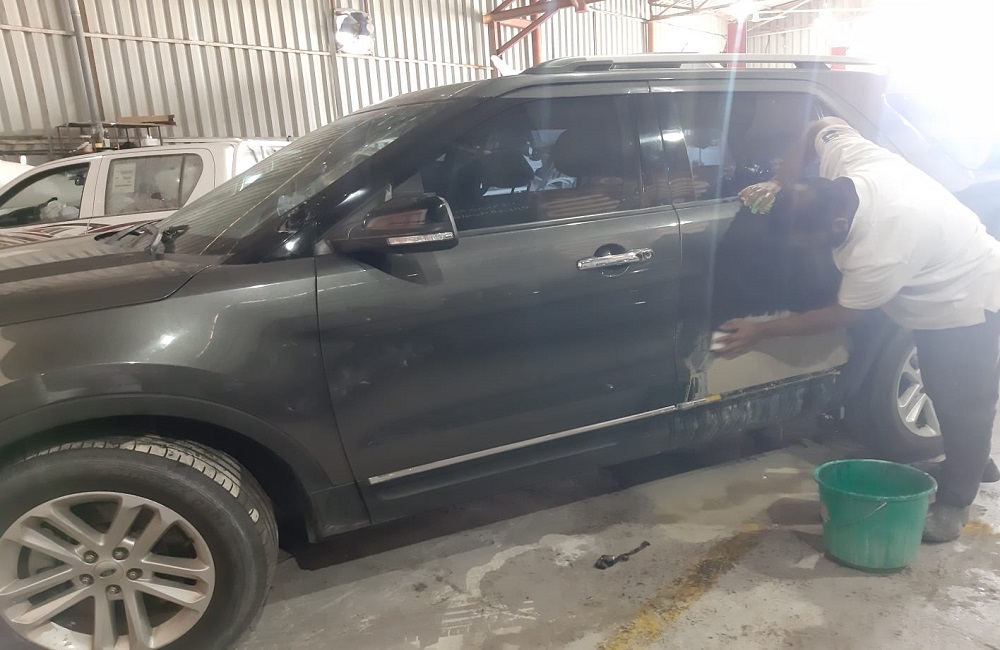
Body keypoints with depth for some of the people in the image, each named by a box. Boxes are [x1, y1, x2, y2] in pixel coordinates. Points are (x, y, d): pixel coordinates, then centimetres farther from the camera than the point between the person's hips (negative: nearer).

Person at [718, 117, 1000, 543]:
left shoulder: (879, 253, -41)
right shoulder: (844, 155, -24)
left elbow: (838, 316, -25)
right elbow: (823, 126, 0)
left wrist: (760, 331, -19)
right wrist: (780, 184, -9)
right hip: (940, 290, 9)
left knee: (964, 401, 2)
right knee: (942, 389, 21)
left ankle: (954, 503, 19)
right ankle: (965, 463, 42)